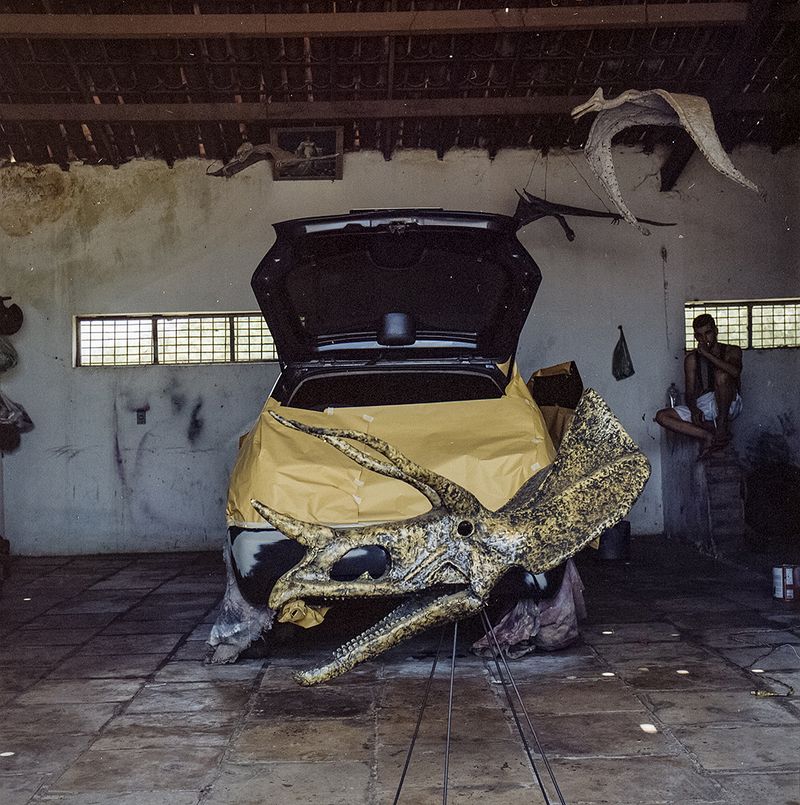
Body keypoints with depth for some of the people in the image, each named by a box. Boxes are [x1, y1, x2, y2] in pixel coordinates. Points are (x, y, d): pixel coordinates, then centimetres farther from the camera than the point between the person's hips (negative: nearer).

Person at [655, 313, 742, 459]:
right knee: (662, 416, -19)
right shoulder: (692, 359, 11)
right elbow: (690, 392, 5)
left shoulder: (731, 351, 5)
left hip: (728, 404, -3)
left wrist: (707, 354, -18)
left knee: (721, 375, -34)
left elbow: (735, 371, -19)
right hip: (701, 407, 3)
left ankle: (723, 425, -21)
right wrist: (694, 410, -17)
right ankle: (708, 435, -25)